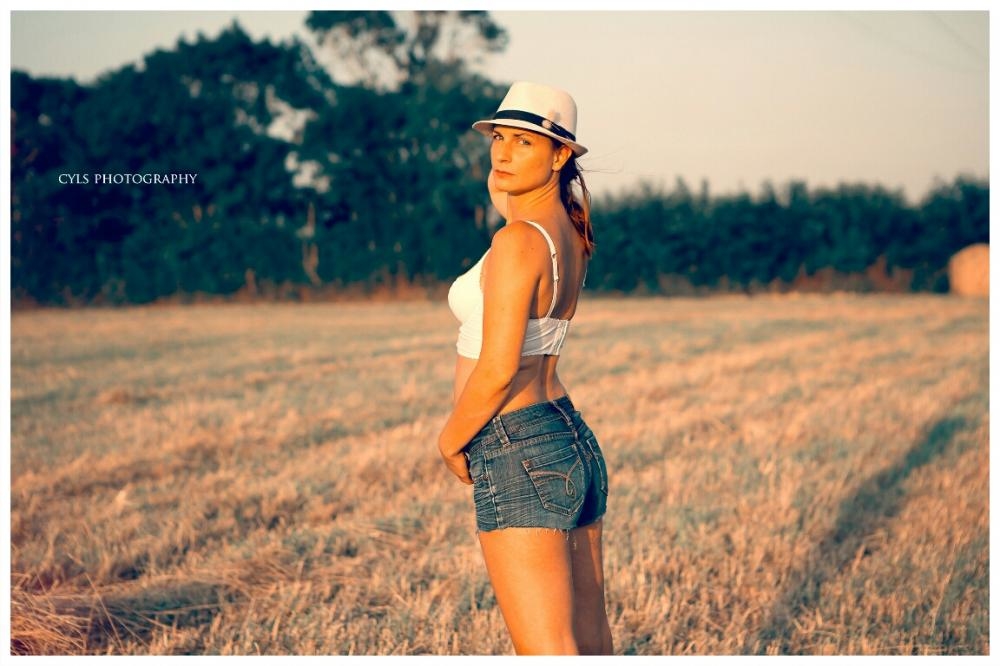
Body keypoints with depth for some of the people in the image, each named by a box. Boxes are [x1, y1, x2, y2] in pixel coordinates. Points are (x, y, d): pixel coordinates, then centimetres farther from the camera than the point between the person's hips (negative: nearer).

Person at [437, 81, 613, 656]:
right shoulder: (572, 226, 8)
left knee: (549, 655, -7)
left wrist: (451, 440, -5)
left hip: (520, 458, -10)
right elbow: (504, 193, 31)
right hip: (576, 442, 10)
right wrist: (509, 135, 14)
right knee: (592, 646, 15)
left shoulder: (518, 242, -17)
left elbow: (498, 368, -21)